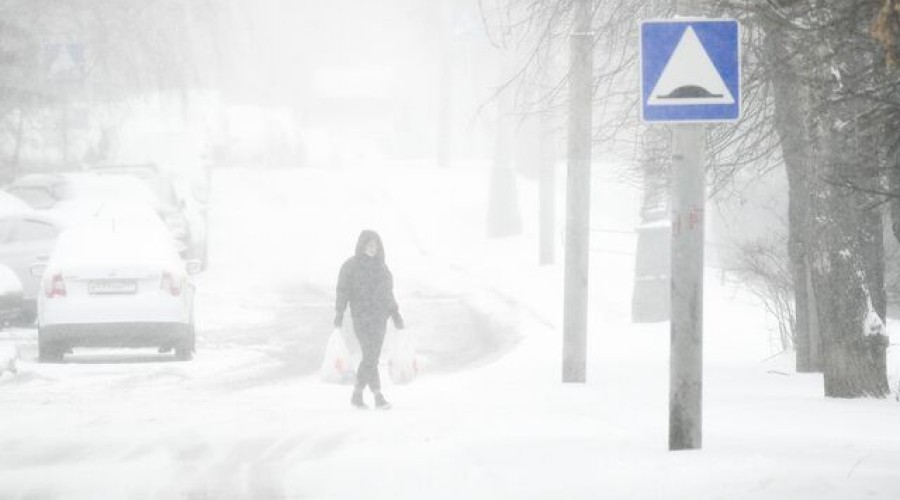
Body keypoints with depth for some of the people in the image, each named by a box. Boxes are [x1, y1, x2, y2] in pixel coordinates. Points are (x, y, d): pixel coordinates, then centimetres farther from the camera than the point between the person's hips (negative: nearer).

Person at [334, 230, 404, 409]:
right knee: (370, 356, -14)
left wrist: (395, 314, 14)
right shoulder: (351, 266, -1)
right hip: (362, 318, -6)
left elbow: (388, 292, 20)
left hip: (380, 317, 6)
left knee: (371, 357, 6)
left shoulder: (381, 266, 16)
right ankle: (378, 396, -17)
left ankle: (357, 394, 17)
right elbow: (342, 291, -6)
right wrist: (339, 313, -16)